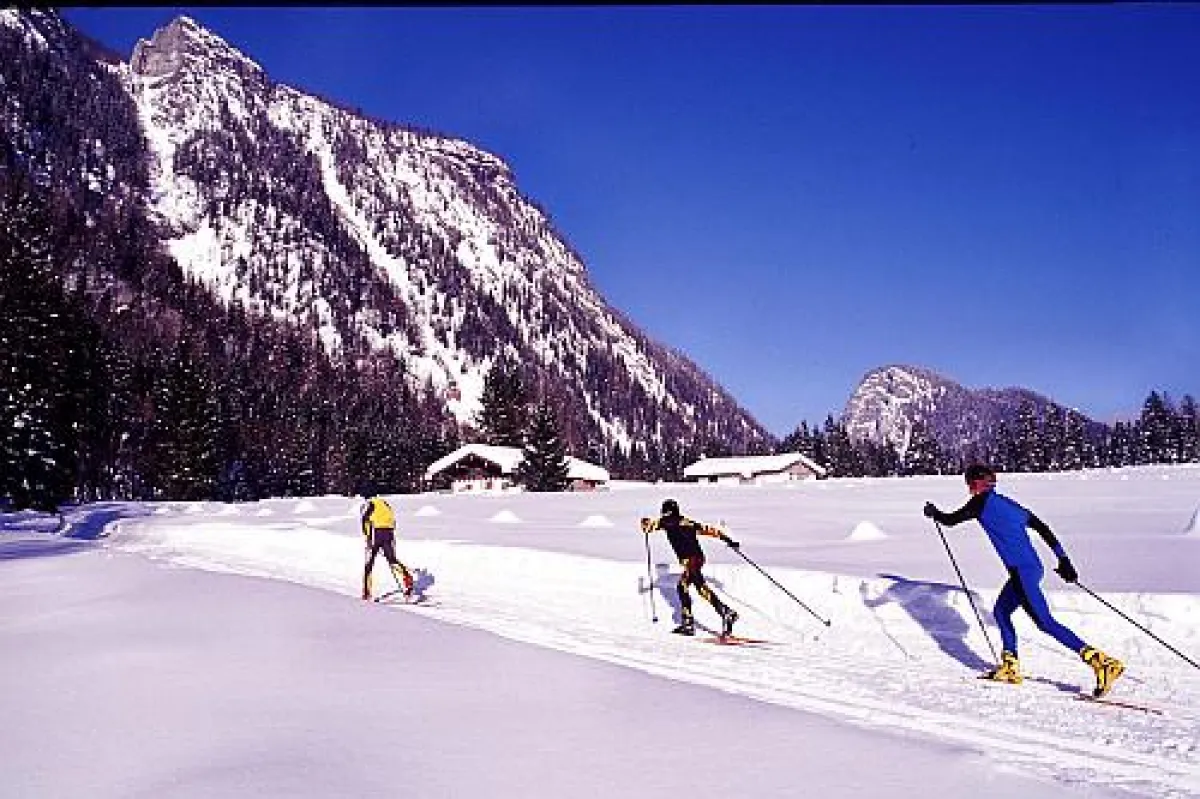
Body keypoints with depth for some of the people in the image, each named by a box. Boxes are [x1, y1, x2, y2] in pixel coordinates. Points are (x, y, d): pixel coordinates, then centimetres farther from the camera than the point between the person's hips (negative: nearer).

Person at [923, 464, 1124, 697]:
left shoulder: (982, 502, -2)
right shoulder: (1009, 503, 19)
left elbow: (951, 520, 1)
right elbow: (1043, 529, 19)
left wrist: (934, 513, 22)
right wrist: (1063, 559, 21)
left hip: (1022, 572, -9)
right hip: (1033, 568, 9)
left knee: (1046, 622, -12)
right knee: (1001, 611, 21)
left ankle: (1103, 662, -18)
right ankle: (1010, 667, 23)